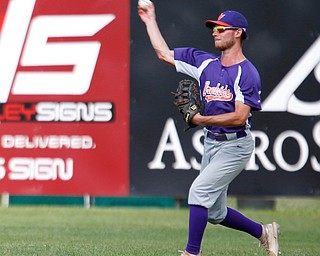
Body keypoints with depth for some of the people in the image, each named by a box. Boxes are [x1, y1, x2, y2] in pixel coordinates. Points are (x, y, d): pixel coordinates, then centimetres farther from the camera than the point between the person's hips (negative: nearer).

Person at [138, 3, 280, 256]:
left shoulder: (247, 73, -14)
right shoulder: (205, 62, 6)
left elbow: (240, 117, -22)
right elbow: (164, 53, 12)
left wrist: (202, 119, -22)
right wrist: (150, 21, 13)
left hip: (235, 145, -8)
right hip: (211, 142, 8)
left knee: (200, 190, -21)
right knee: (215, 213, 13)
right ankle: (263, 232, 33)